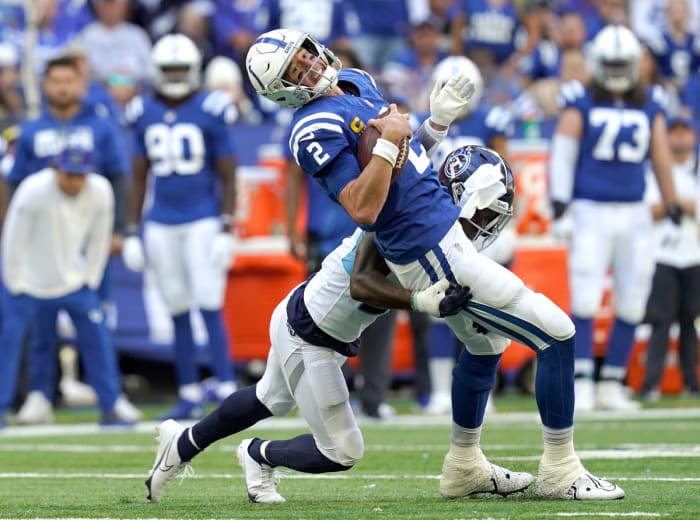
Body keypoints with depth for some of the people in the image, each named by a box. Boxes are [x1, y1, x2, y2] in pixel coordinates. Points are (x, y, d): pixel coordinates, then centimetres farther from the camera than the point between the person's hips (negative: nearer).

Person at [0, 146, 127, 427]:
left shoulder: (100, 191, -15)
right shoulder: (33, 191, -27)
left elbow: (99, 239, 0)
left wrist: (90, 280, 1)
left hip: (72, 277, 4)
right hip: (27, 279, -4)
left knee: (97, 336, 0)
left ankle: (109, 410, 10)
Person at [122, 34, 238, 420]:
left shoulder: (210, 112, -5)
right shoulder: (144, 115, 7)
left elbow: (227, 176, -4)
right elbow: (138, 177, 13)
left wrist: (226, 229, -10)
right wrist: (132, 231, 10)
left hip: (203, 221, -4)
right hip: (161, 225, 4)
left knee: (210, 309, -10)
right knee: (178, 312, 8)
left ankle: (227, 391, -9)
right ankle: (189, 396, 13)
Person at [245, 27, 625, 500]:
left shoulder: (356, 82, 11)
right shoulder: (317, 129, -17)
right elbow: (364, 210, -26)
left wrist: (438, 120, 8)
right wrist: (387, 139, -27)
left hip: (448, 227, 10)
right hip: (432, 252, -10)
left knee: (485, 344, 28)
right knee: (557, 335, -8)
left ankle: (465, 466, 41)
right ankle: (560, 473, 0)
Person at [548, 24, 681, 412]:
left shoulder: (650, 107, 9)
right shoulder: (580, 103, -1)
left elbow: (662, 161, 14)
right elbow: (562, 154, -6)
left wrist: (673, 213, 14)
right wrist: (559, 210, -14)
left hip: (634, 216, 4)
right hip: (591, 213, -4)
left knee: (632, 304, 3)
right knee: (585, 300, -9)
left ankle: (611, 386, 12)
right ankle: (582, 384, -5)